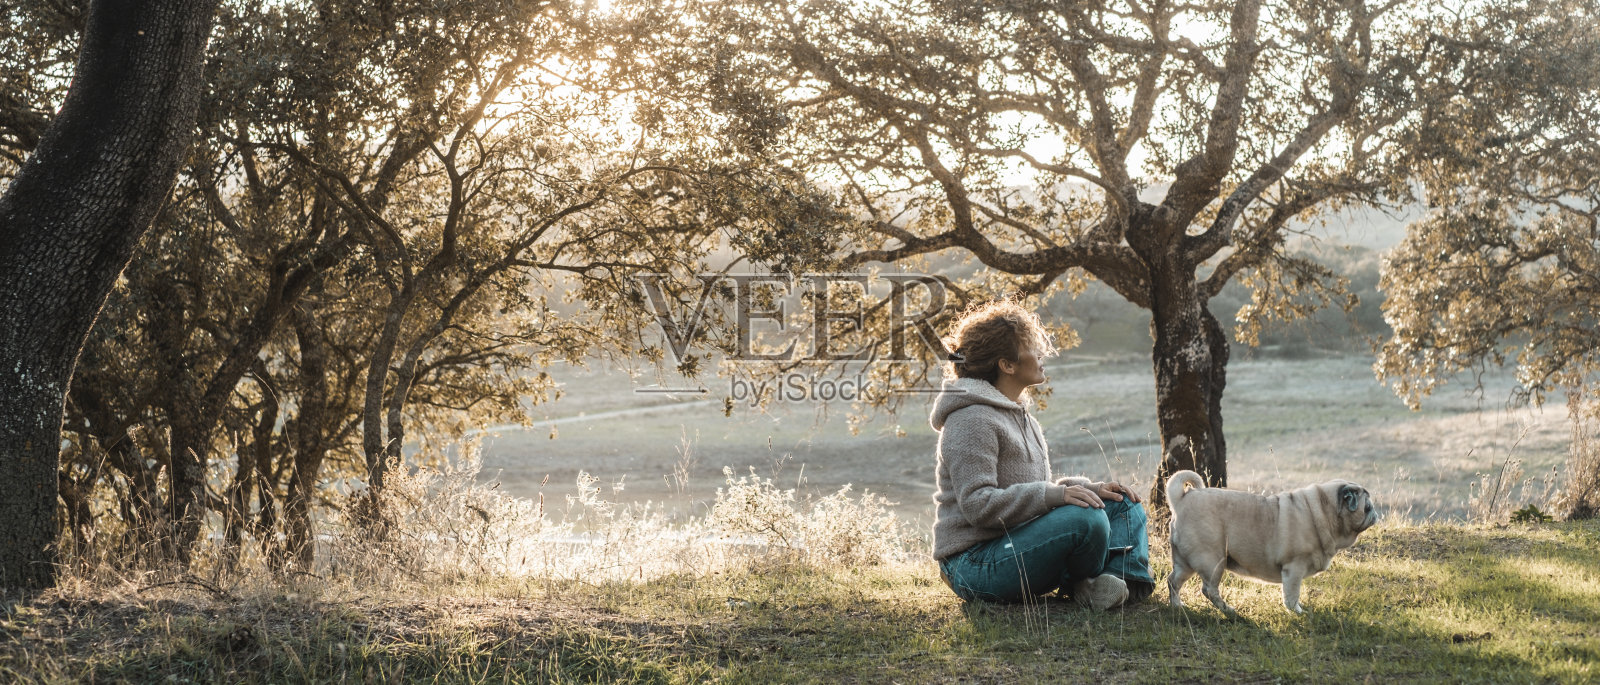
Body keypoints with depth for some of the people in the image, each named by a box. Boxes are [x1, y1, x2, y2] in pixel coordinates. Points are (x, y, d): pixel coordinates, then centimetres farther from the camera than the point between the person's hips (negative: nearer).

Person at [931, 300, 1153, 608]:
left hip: (1017, 545, 11)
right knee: (1085, 518, -31)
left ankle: (1128, 581, -16)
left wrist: (1089, 488, 4)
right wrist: (1054, 494, -30)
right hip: (975, 565, -11)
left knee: (1122, 502, 10)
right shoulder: (972, 421, -16)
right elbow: (977, 505, -25)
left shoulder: (1020, 416, 17)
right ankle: (1084, 587, -3)